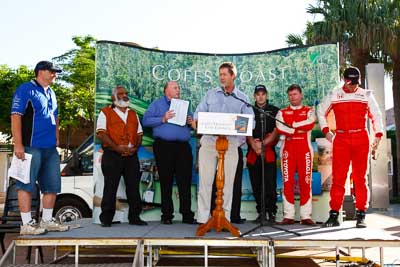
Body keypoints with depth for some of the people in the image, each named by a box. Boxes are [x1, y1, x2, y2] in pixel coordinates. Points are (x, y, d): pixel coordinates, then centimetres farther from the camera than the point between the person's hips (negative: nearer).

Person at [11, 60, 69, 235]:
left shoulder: (51, 93, 19)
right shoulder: (26, 89, -5)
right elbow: (15, 117, -12)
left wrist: (57, 139, 17)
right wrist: (18, 144, -18)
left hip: (51, 149, 9)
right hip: (31, 147, -8)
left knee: (52, 186, 10)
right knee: (27, 185, -2)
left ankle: (47, 220, 20)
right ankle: (26, 224, 3)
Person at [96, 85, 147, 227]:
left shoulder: (133, 114, 21)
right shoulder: (105, 112, 5)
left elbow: (139, 134, 18)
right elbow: (101, 133, -6)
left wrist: (135, 147, -3)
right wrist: (117, 147, -17)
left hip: (131, 155, 4)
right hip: (112, 155, -4)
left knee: (133, 186, 4)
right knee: (110, 187, -2)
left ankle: (134, 217, 12)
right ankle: (106, 219, 6)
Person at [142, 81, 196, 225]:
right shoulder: (157, 104, 10)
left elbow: (191, 125, 24)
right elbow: (146, 120, -3)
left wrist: (191, 122, 2)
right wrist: (163, 119, -13)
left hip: (183, 147, 3)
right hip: (164, 146, -3)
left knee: (185, 181, -1)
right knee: (166, 181, 2)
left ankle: (187, 214, 4)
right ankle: (167, 215, 10)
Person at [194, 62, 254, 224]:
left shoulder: (242, 98, 10)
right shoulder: (211, 94, 13)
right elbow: (198, 114, 10)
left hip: (230, 145, -1)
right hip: (209, 142, 1)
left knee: (227, 183, 2)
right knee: (205, 181, -1)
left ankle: (225, 219, 10)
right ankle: (203, 219, 4)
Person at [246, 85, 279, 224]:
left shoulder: (274, 111, 8)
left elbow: (276, 131, -1)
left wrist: (263, 143, -12)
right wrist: (254, 146, -10)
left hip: (269, 151, -2)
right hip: (252, 152, 3)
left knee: (270, 184, -6)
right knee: (256, 185, 5)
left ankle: (271, 213, 1)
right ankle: (260, 212, 13)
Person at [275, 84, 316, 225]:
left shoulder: (309, 111, 13)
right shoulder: (282, 112, 14)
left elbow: (310, 123, -9)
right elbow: (280, 128, -5)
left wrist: (291, 125, -7)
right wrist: (299, 130, -10)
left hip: (305, 150, -1)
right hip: (287, 150, 1)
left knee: (305, 183, -2)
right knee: (287, 183, -1)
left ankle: (306, 216, 2)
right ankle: (288, 216, 3)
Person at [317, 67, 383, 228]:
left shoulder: (366, 95, 9)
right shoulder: (333, 96, 7)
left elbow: (376, 115, 14)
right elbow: (321, 112, 18)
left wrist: (378, 135, 4)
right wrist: (326, 131, 8)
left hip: (361, 139, 0)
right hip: (340, 139, 0)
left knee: (360, 177, 2)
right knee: (338, 177, -3)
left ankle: (361, 216, 8)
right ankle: (334, 215, 1)